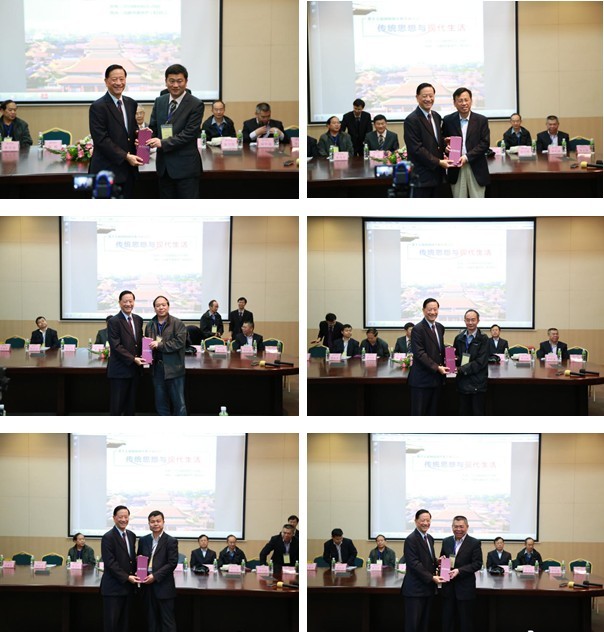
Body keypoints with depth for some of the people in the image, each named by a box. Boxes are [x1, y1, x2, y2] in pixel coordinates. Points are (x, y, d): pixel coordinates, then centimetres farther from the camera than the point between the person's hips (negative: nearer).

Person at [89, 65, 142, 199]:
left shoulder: (132, 104, 13)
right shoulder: (98, 107, -8)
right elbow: (101, 139, -14)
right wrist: (126, 156, -17)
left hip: (129, 169, 6)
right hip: (107, 169, -6)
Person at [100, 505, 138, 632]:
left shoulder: (131, 536, 12)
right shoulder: (108, 537, -11)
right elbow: (110, 563, -15)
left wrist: (135, 573, 0)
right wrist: (127, 577, -17)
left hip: (128, 587, 7)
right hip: (113, 587, -7)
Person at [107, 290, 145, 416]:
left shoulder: (138, 320, 11)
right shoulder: (114, 322, -9)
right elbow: (116, 346, -14)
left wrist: (142, 357, -2)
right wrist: (133, 359, -18)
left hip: (134, 368, 6)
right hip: (119, 370, -6)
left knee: (131, 404, 11)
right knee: (116, 405, -3)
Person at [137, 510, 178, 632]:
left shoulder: (171, 541, -3)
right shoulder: (143, 540, 12)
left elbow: (172, 563, -9)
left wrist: (155, 576, -16)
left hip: (164, 586, -5)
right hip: (148, 586, 5)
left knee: (167, 621, -2)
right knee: (151, 621, 7)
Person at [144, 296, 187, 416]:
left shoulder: (178, 324, -3)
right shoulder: (149, 326, 11)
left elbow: (179, 342, -14)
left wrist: (159, 345, -18)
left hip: (174, 369, -4)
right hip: (157, 369, 5)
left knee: (179, 403, 0)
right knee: (161, 404, 11)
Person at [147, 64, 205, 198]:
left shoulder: (195, 105, -9)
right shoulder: (159, 102, 10)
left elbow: (189, 134, -16)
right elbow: (153, 127, 12)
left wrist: (163, 143, -23)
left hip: (185, 167, -6)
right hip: (164, 165, 6)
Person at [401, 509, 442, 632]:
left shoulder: (430, 538, 14)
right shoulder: (411, 539, -12)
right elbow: (414, 563, -18)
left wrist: (437, 561, 0)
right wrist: (432, 577, -21)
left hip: (428, 587, 8)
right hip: (415, 588, -8)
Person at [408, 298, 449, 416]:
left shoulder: (440, 327, 13)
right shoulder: (418, 329, -12)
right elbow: (420, 354, -17)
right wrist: (437, 368, -22)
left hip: (436, 378, 7)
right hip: (422, 379, -7)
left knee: (432, 412, 11)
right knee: (418, 412, -3)